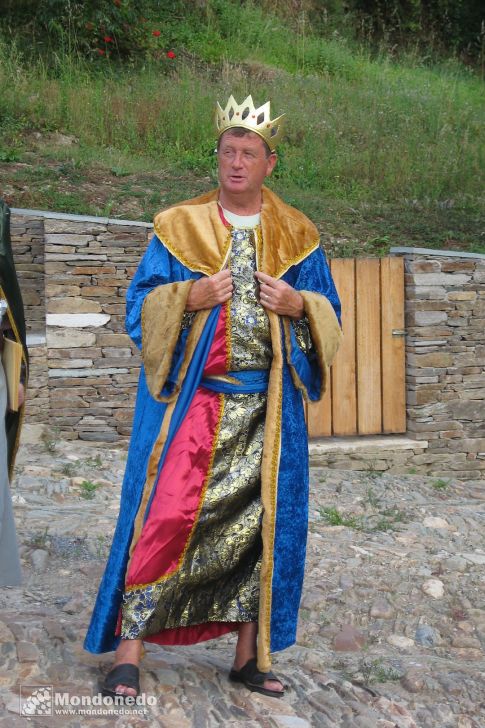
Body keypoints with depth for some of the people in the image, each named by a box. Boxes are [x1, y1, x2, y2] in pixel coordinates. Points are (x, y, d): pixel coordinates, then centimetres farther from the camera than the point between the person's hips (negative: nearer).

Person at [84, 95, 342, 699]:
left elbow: (329, 314, 12)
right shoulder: (178, 227, 5)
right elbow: (140, 305, 3)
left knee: (264, 522, 4)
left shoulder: (298, 235, 10)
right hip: (191, 396, -2)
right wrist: (189, 297, -15)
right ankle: (129, 650, 2)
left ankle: (250, 654, 17)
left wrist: (297, 304, -9)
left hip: (268, 404, 2)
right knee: (167, 513, -8)